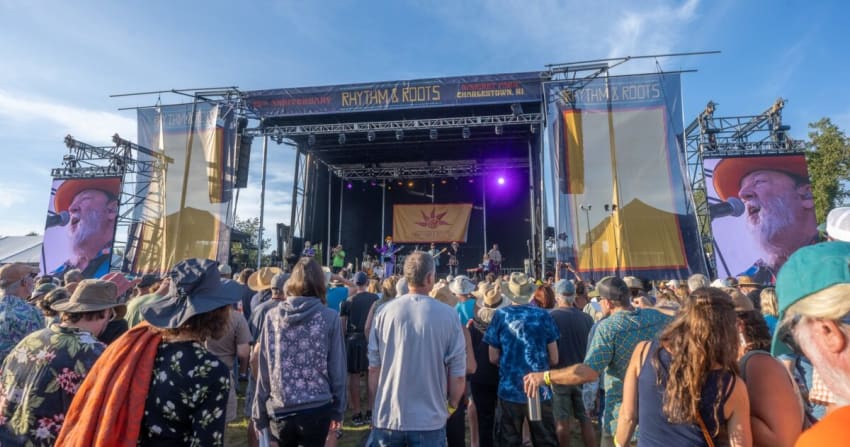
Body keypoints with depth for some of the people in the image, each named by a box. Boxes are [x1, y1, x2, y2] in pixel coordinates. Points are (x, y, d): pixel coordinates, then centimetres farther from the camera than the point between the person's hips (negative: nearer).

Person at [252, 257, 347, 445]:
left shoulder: (272, 316, -3)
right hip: (317, 410, -2)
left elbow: (263, 370, -1)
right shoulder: (330, 318, -9)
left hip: (279, 411, 2)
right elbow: (337, 369, -6)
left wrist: (259, 413, 8)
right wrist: (338, 409, 6)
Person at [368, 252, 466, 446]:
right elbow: (458, 372, -8)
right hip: (430, 421, -1)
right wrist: (451, 406, 10)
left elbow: (373, 367, -2)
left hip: (387, 418, 1)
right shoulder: (448, 315, -12)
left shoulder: (385, 311, -8)